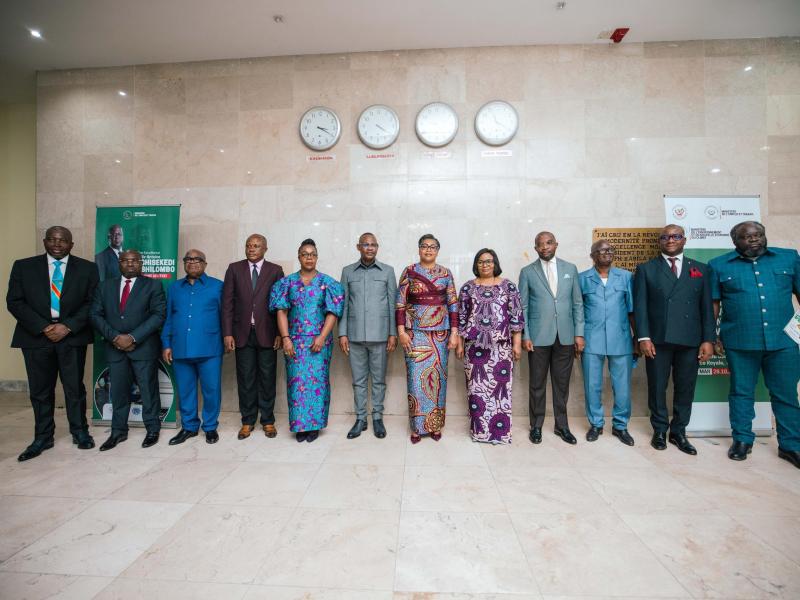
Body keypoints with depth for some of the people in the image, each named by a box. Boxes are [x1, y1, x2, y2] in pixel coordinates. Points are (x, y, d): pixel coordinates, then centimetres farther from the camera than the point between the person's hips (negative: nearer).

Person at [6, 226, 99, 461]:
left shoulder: (87, 268, 3)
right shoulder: (23, 266, 6)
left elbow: (92, 303, -1)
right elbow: (14, 301, 0)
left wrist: (67, 327, -12)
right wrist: (43, 327, -11)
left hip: (72, 336, -1)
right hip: (36, 335, 1)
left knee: (75, 388, 6)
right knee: (40, 390, 9)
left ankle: (80, 432, 20)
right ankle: (42, 438, 23)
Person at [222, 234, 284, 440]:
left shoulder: (275, 270, 3)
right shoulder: (234, 269, 6)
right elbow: (227, 302, 4)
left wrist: (280, 333, -4)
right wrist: (227, 333, -3)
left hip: (266, 333, -1)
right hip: (243, 333, 1)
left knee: (267, 378, 6)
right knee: (245, 378, 7)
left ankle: (268, 421, 20)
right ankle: (247, 421, 22)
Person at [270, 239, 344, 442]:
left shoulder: (327, 282, 2)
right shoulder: (287, 282, 7)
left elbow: (332, 313, -3)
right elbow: (281, 311, 2)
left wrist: (322, 337, -13)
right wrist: (285, 338, -9)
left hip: (319, 341, -1)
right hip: (294, 341, 1)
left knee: (317, 380, 1)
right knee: (296, 381, 3)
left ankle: (314, 424, 15)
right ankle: (299, 424, 17)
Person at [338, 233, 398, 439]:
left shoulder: (387, 271, 4)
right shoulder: (348, 271, 7)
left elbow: (393, 304, 2)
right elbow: (343, 304, 6)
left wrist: (393, 333, -2)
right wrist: (342, 333, 0)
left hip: (380, 335, -1)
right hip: (355, 335, 1)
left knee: (378, 379, 8)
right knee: (358, 380, 9)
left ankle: (377, 418, 22)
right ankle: (360, 419, 22)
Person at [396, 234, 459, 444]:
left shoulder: (446, 274, 6)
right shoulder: (409, 272, 2)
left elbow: (453, 305, 4)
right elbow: (400, 303, -1)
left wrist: (454, 333, -2)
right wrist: (401, 331, -8)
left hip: (440, 331, 1)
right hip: (415, 331, -1)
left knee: (437, 377, 7)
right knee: (416, 376, 0)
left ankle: (435, 424, 22)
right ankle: (418, 426, 15)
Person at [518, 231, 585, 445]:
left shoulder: (570, 269, 8)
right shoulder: (527, 272, 2)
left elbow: (578, 303, 7)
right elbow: (523, 307, 1)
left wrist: (579, 333, 1)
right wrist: (525, 336, -6)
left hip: (565, 336, 2)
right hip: (538, 337, -2)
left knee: (562, 383, 10)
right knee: (537, 384, 7)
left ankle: (561, 425, 25)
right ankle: (536, 426, 20)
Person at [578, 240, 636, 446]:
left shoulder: (626, 276, 7)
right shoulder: (582, 279, 4)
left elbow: (632, 310, 7)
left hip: (621, 340, 1)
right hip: (591, 341, -1)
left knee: (622, 386, 7)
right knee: (592, 386, 7)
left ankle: (620, 426, 25)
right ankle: (595, 424, 24)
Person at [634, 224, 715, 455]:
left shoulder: (701, 269, 13)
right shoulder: (646, 269, 6)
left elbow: (707, 306, 8)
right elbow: (640, 306, -1)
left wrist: (708, 339, 1)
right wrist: (643, 337, -9)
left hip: (690, 340, 2)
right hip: (658, 339, -2)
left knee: (685, 388, 8)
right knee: (657, 387, 5)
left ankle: (678, 432, 22)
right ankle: (660, 430, 20)